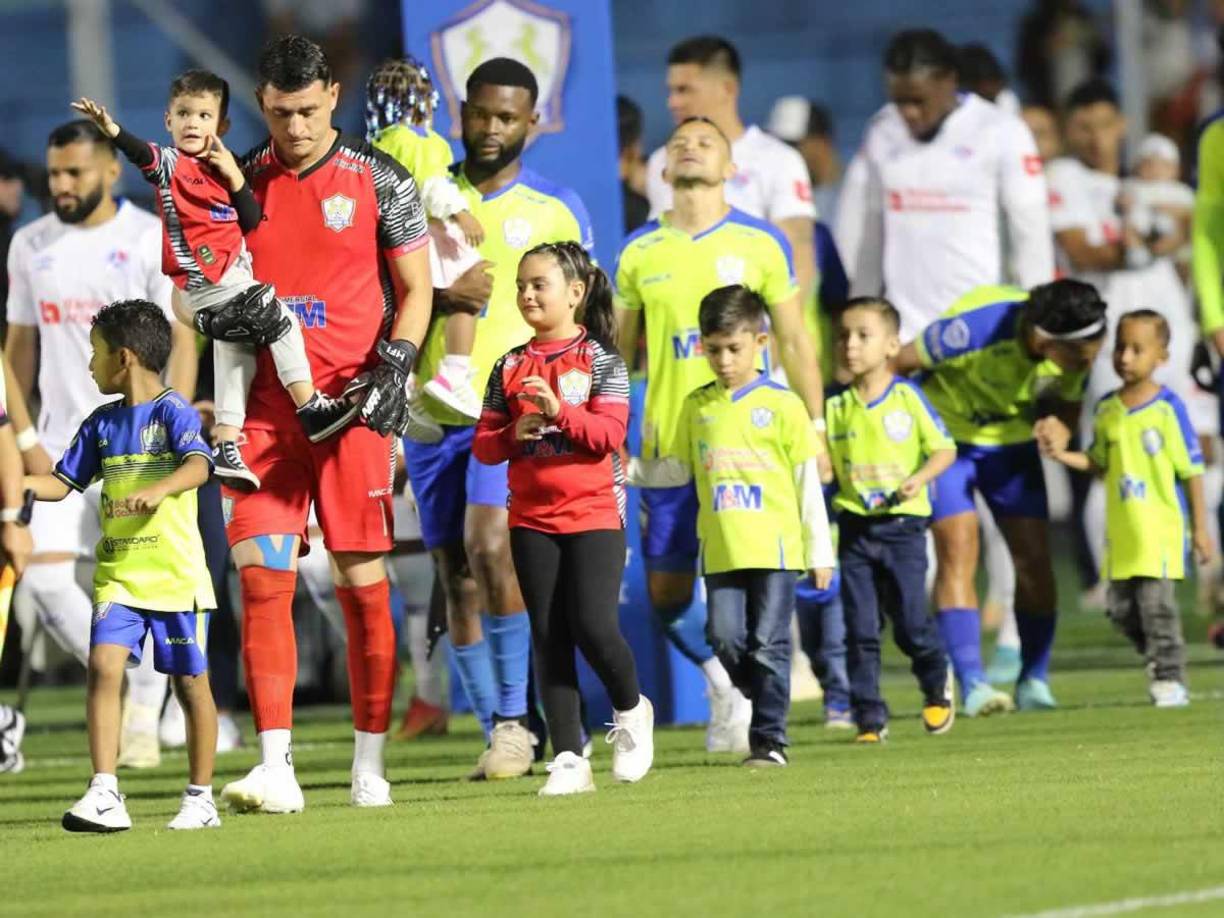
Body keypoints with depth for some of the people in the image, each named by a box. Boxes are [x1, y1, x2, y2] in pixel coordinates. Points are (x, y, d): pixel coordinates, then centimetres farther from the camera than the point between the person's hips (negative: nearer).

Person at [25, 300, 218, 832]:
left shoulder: (172, 412, -8)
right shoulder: (102, 423, 12)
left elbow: (198, 465, -24)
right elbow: (64, 482, 20)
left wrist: (159, 490, -41)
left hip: (175, 574, -5)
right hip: (118, 575, 5)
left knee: (190, 682, 5)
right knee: (103, 665, -12)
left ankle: (200, 797, 16)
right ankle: (104, 794, -16)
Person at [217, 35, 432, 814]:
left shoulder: (379, 180, 2)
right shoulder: (241, 182, 8)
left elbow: (415, 289, 5)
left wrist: (394, 366, -10)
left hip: (351, 401, -2)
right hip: (266, 405, 2)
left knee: (363, 580, 0)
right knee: (261, 578, -8)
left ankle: (371, 764, 9)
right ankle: (276, 765, -10)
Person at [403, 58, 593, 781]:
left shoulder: (558, 208, 5)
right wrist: (439, 297, -13)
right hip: (434, 413, 3)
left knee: (489, 544, -23)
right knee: (458, 580, 3)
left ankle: (515, 716, -14)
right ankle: (502, 735, 11)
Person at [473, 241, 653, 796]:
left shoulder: (600, 359, -1)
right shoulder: (510, 367, 9)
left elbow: (610, 433, -11)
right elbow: (484, 444, 8)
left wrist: (560, 412, -24)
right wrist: (514, 434, -12)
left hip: (594, 512, -4)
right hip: (531, 518, 4)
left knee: (593, 625, -14)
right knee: (549, 638, 1)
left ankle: (630, 710, 16)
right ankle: (568, 759, 4)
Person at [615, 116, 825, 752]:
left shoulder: (759, 243, 2)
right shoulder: (639, 252, 7)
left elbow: (794, 343, 5)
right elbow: (619, 352, 14)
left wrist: (814, 428, 0)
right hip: (668, 447, 2)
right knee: (667, 592, 3)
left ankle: (752, 699, 8)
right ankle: (721, 677, 27)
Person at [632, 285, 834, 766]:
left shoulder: (782, 405, -1)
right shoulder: (697, 406, 10)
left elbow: (807, 482, 2)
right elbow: (678, 469, 18)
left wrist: (819, 552, 1)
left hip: (774, 547, -3)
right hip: (720, 551, 3)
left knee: (768, 647, -3)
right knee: (726, 640, -2)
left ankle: (769, 740, 4)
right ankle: (765, 704, 22)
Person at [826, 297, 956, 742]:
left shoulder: (907, 397, -2)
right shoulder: (835, 408, 7)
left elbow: (943, 449, -1)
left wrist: (919, 479, -17)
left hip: (902, 525, -3)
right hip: (855, 526, 3)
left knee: (910, 621, -2)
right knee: (860, 629, -2)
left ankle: (937, 689, 26)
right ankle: (869, 717, 3)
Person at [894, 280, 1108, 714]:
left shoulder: (1077, 349, -18)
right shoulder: (978, 324, -36)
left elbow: (1065, 405, 1)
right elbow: (901, 362, -23)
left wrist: (1051, 423, -22)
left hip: (1012, 440, 5)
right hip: (946, 432, -5)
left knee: (1034, 558, -2)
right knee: (958, 551, -17)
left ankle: (1034, 683, 11)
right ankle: (972, 685, -19)